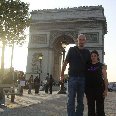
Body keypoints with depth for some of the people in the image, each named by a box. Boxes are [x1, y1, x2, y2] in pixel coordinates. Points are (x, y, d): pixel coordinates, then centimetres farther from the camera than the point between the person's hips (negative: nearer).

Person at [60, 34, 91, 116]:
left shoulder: (87, 52, 10)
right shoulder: (72, 50, 3)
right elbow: (65, 62, 2)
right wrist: (62, 74, -4)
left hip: (83, 78, 3)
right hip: (72, 77, -3)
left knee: (80, 100, 8)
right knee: (71, 99, -5)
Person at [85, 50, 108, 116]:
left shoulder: (101, 66, 4)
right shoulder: (88, 66, 12)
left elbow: (105, 78, 1)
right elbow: (85, 77, 14)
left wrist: (106, 89, -8)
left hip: (99, 88, -3)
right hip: (89, 88, 3)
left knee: (100, 107, -4)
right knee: (90, 107, 6)